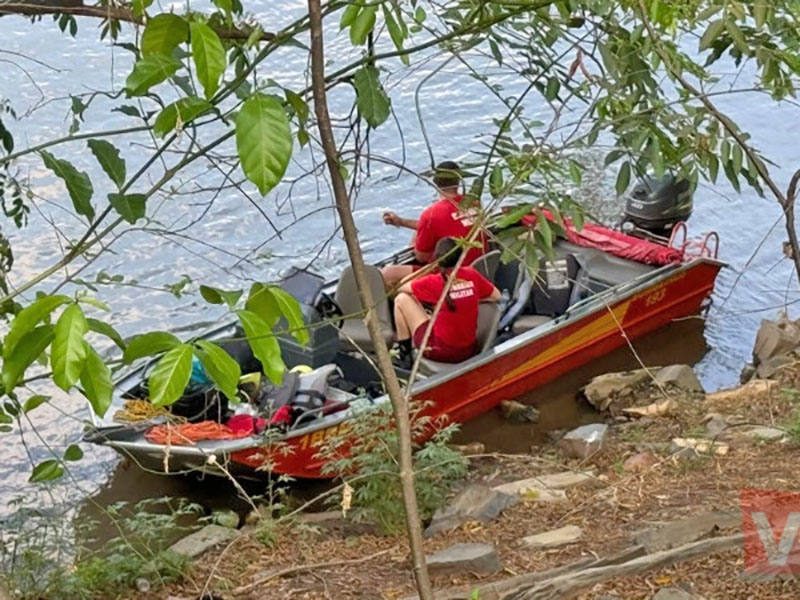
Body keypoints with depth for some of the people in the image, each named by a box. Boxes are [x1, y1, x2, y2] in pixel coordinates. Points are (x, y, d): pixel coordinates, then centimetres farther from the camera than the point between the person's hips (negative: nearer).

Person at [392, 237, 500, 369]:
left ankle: (403, 354, 14)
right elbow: (496, 296, 11)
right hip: (469, 350, 6)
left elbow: (400, 288, 2)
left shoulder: (432, 282, -13)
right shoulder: (472, 275, -3)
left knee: (402, 299, 7)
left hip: (440, 351, -5)